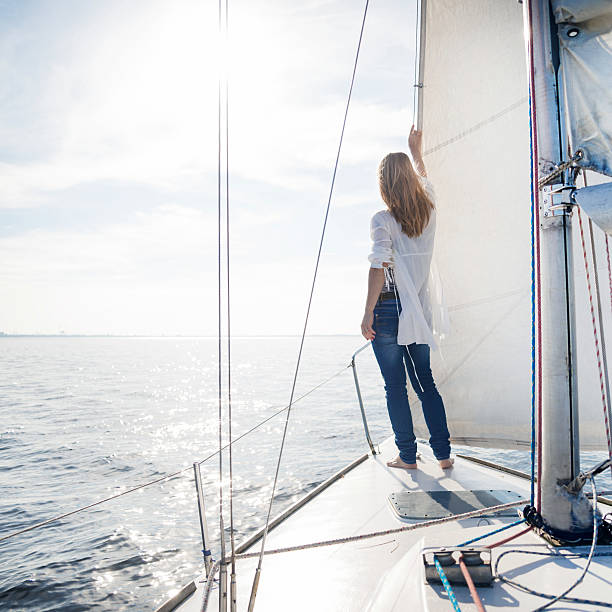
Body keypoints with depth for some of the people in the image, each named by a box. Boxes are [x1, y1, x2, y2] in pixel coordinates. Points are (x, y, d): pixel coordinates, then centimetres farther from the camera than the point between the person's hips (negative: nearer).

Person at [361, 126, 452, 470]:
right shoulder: (429, 212, 6)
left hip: (389, 308, -5)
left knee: (396, 387, 4)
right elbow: (424, 179, 28)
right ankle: (443, 453, 17)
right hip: (420, 311, 5)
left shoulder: (383, 220, -9)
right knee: (426, 382, 13)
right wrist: (416, 151, 44)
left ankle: (408, 456, 11)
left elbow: (379, 267, -17)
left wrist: (368, 313, -14)